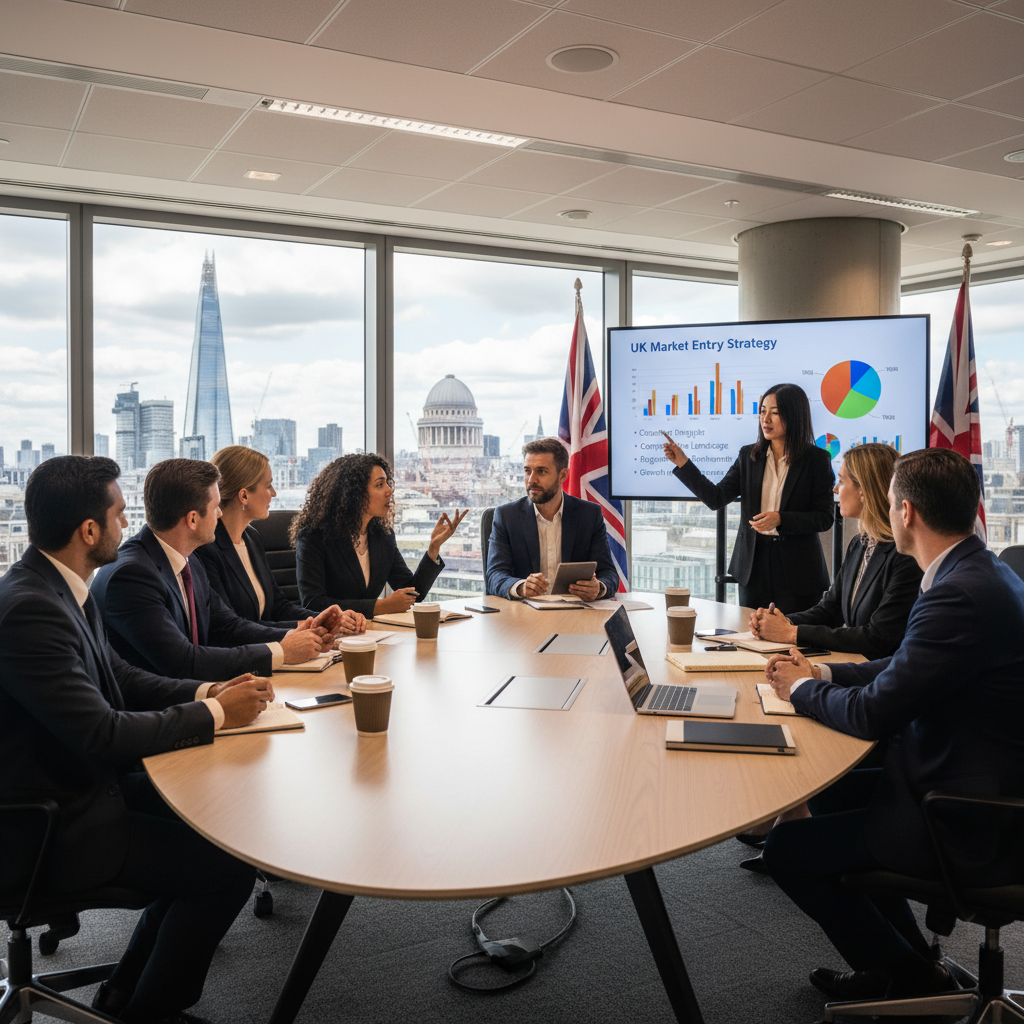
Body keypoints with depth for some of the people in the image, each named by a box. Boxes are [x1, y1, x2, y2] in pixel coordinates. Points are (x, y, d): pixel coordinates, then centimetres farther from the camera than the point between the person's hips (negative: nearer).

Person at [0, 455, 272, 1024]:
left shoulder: (59, 588, 3)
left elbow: (119, 677, 11)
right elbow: (104, 734, -30)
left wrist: (208, 691, -3)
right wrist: (215, 713, -18)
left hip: (80, 786, 10)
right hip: (48, 832, -10)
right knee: (228, 869, -12)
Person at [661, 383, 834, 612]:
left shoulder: (817, 459, -4)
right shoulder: (749, 455, 6)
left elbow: (824, 518, -6)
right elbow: (716, 498, -1)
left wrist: (781, 519, -20)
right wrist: (682, 463, -8)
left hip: (797, 571, -3)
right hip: (754, 565, 3)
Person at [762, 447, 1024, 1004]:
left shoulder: (961, 594, -28)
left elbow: (873, 714, -24)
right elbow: (906, 666, 15)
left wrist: (802, 689, -5)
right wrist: (822, 673, 6)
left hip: (971, 830, -10)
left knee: (787, 847, -4)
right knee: (827, 794, 24)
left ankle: (908, 975, 17)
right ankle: (907, 951, 34)